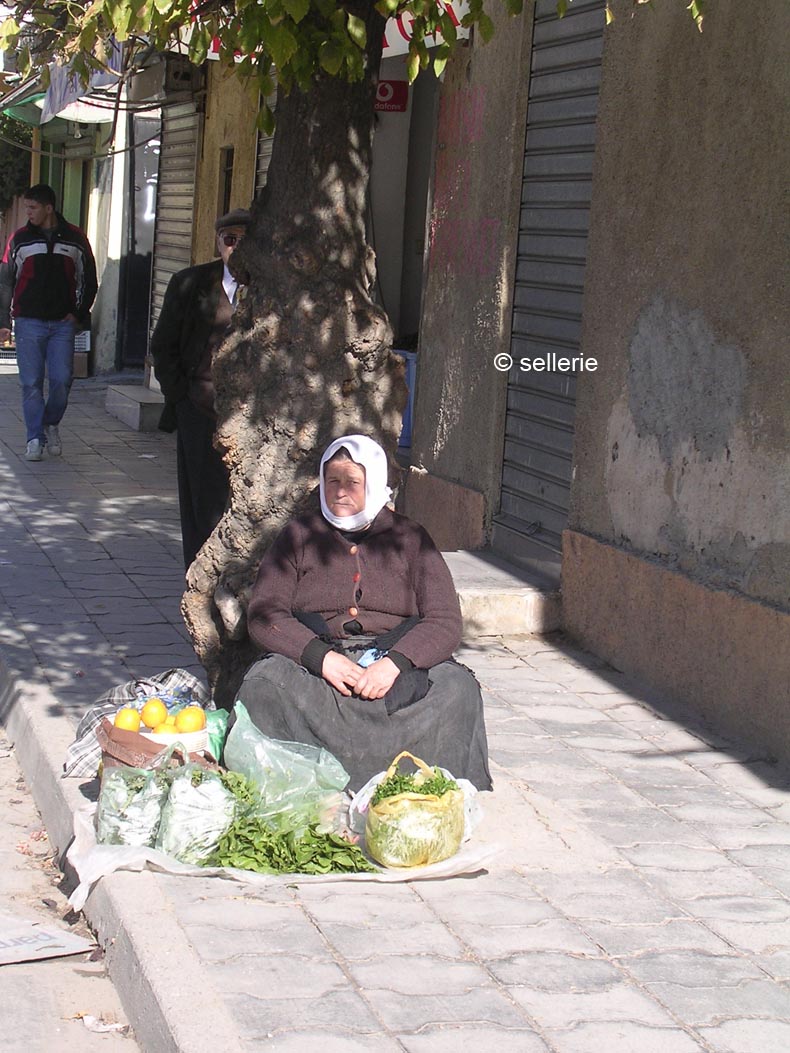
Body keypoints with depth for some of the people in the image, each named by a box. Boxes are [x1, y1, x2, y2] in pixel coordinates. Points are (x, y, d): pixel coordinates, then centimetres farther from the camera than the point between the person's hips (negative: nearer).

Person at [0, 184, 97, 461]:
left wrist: (79, 314, 4)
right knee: (31, 383, -2)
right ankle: (35, 439, 5)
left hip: (63, 324, 0)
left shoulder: (75, 239, 5)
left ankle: (51, 424, 20)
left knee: (62, 380, -5)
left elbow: (88, 280, 14)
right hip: (29, 322, 0)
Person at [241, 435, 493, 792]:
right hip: (314, 664, 0)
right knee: (262, 686, -33)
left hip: (398, 664, 0)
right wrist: (322, 657, -15)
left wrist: (395, 662, -17)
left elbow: (445, 622, 4)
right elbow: (263, 615, 4)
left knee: (458, 689, -31)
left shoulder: (409, 538, 15)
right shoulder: (298, 537, 16)